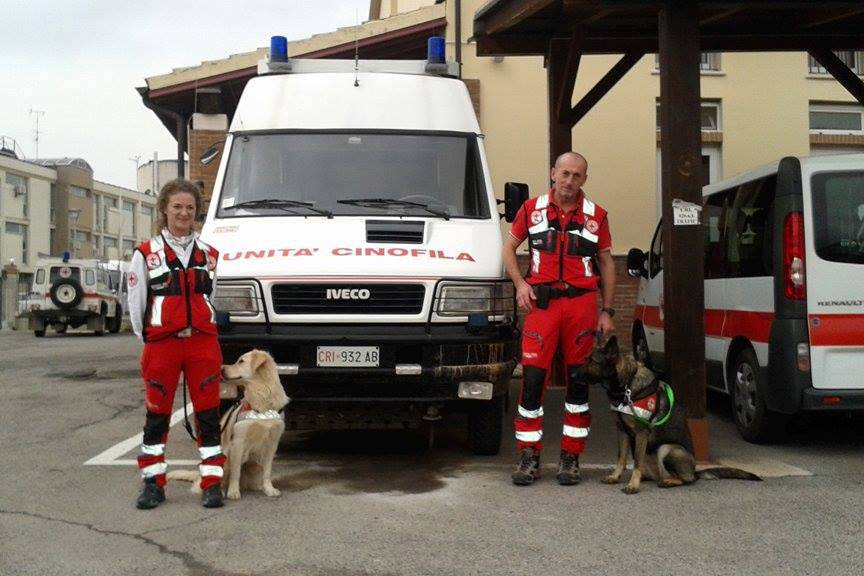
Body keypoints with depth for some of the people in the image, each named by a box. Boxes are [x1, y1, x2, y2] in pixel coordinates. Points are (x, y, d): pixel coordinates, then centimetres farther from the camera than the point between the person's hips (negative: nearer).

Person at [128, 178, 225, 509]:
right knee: (157, 416, 7)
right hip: (161, 345, -2)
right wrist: (147, 338, 4)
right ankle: (153, 484, 17)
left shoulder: (208, 255, 10)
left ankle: (212, 483, 7)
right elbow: (135, 303, 5)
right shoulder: (146, 254, 2)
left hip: (203, 343, 2)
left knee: (208, 414, 1)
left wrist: (204, 331, 12)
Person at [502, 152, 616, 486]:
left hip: (582, 303, 1)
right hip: (541, 302, -1)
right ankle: (529, 457, 3)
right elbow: (509, 248, 13)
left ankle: (571, 457, 15)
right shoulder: (532, 209, 7)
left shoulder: (596, 215, 9)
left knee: (578, 380, 5)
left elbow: (607, 263, 13)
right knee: (533, 378, -7)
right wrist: (520, 284, -4)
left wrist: (607, 311, 7)